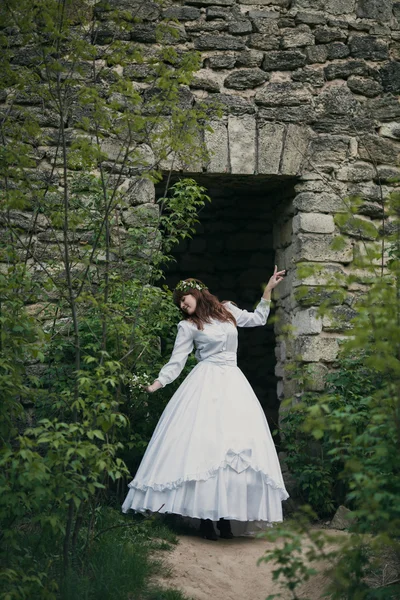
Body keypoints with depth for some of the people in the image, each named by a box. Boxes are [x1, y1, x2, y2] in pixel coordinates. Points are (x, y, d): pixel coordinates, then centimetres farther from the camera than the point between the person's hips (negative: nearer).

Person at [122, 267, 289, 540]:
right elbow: (176, 362, 3)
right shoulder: (188, 326, 5)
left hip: (234, 384, 3)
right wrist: (156, 384, -9)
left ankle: (225, 517, -4)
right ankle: (205, 516, -10)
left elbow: (258, 319, 27)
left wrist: (268, 289, 24)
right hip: (206, 384, -3)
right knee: (203, 445, -13)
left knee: (239, 448, -6)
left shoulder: (228, 310, 14)